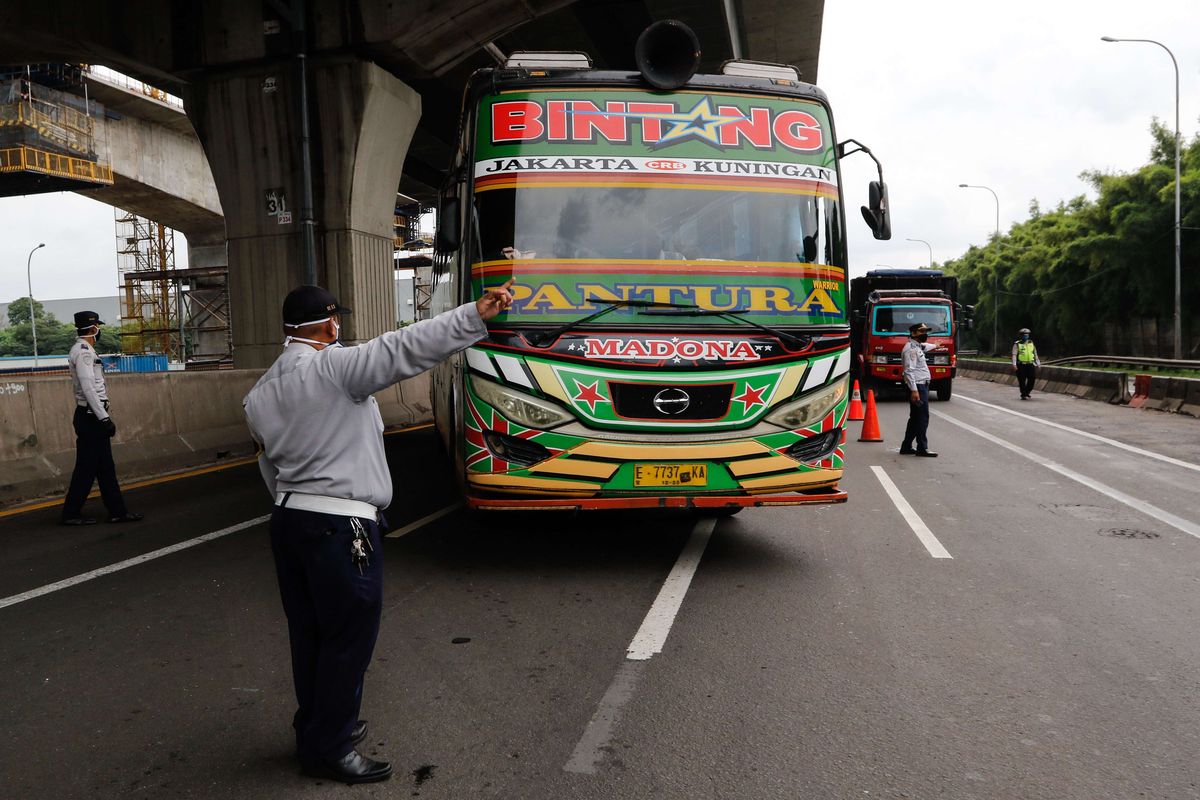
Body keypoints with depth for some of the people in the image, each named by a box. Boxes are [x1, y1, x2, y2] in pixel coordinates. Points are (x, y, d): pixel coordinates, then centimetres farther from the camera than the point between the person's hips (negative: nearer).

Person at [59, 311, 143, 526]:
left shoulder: (85, 350, 17)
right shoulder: (83, 351, -14)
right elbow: (88, 389, -21)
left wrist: (104, 417, 20)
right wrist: (105, 418, -21)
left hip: (93, 417, 10)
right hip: (91, 417, -10)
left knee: (105, 466, 10)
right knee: (87, 467, -4)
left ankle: (117, 510, 13)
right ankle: (70, 513, 3)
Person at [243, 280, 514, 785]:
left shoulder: (261, 393, 11)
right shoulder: (333, 367, -13)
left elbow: (271, 468, 14)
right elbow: (402, 349, -24)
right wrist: (475, 316, -28)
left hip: (288, 520, 8)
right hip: (341, 526, -8)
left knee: (309, 634, 19)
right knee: (348, 638, 4)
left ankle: (316, 728, 34)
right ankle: (328, 749, 14)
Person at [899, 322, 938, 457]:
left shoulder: (918, 346, 18)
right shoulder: (910, 348, -14)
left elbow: (925, 346, 45)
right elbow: (909, 371, -21)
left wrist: (934, 346, 65)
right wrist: (914, 390, -27)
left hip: (922, 386, 11)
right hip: (917, 387, -11)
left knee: (915, 418, 13)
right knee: (922, 417, -11)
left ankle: (906, 447, 17)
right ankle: (922, 448, -10)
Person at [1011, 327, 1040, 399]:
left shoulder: (1031, 343, 13)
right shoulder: (1017, 344, -2)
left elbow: (1035, 354, 19)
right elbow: (1014, 355, -7)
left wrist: (1038, 363, 16)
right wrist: (1014, 364, -17)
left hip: (1030, 364, 4)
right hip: (1021, 365, -4)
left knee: (1032, 379, 0)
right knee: (1022, 381, -1)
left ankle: (1027, 392, 19)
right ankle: (1023, 395, 9)